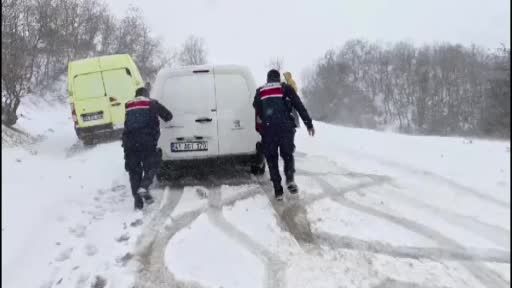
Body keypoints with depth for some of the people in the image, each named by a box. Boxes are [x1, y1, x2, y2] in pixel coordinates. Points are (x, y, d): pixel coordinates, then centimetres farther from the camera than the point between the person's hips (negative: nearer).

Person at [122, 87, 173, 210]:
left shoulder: (128, 105, 21)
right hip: (147, 141, -3)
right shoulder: (153, 104, 13)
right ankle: (144, 187, -14)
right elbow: (168, 116, 17)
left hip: (129, 141, 3)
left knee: (134, 170, 11)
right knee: (151, 166, 11)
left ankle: (137, 200, 8)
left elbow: (128, 123, 23)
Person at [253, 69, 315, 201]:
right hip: (285, 127, -1)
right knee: (288, 154, 16)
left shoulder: (260, 92, 16)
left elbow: (256, 112, 19)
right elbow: (300, 107, 4)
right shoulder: (286, 88, 10)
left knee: (272, 159, 10)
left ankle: (278, 191, 5)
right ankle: (290, 180, -10)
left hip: (268, 129, 1)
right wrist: (309, 124, 5)